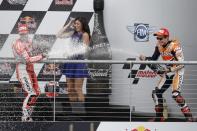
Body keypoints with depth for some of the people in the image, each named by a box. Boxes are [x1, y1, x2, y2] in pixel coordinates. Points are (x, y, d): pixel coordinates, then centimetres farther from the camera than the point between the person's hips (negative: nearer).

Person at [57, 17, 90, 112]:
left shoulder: (85, 35, -6)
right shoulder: (73, 33, 12)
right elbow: (59, 35, 14)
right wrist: (68, 25, 10)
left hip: (79, 62, -7)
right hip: (70, 62, 7)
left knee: (77, 89, -8)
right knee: (70, 89, 7)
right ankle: (73, 110, 14)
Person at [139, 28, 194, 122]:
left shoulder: (175, 46, -21)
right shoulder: (159, 46, 2)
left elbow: (181, 63, -22)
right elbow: (153, 59, 13)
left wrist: (170, 69, -29)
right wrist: (144, 59, -5)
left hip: (177, 71, -8)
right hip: (168, 72, 8)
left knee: (175, 94, -24)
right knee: (156, 92, 5)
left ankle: (188, 116, -16)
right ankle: (159, 117, 18)